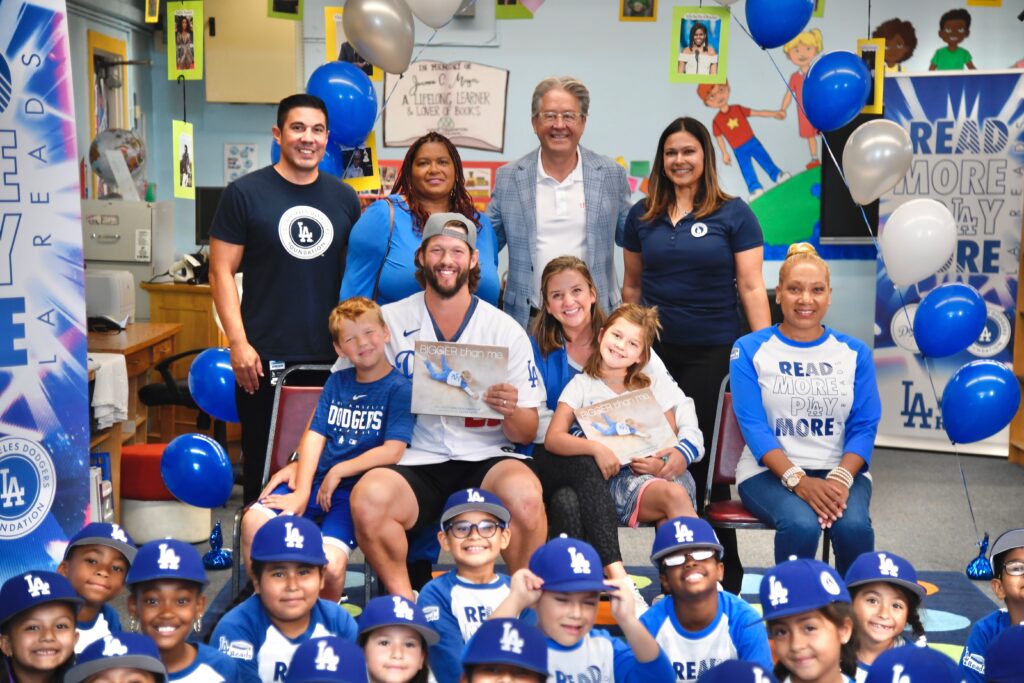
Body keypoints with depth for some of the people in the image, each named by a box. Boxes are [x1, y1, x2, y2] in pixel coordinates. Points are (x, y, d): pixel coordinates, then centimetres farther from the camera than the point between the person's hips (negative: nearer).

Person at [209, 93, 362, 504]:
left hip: (331, 357, 3)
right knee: (263, 465, 5)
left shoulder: (344, 198, 10)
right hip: (265, 358, -3)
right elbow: (222, 271, -3)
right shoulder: (245, 193, -1)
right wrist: (238, 343, -12)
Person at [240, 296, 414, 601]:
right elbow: (314, 435, 7)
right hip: (317, 480, 5)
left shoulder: (400, 388, -1)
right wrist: (301, 492, -5)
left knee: (329, 564, -28)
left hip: (357, 489, -5)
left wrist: (338, 472, -7)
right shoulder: (337, 382, 16)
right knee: (254, 521, -19)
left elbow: (392, 451, -11)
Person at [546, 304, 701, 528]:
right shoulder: (582, 385, 9)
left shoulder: (654, 385, 18)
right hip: (616, 476, -2)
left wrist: (662, 464, -9)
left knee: (669, 522, -31)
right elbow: (553, 439, -3)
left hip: (655, 472, 2)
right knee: (674, 495, -31)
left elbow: (671, 440, 14)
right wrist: (596, 448, -20)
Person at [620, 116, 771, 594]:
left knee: (706, 458, -1)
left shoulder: (733, 215, -2)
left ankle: (724, 575, 14)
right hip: (654, 352, 3)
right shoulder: (641, 216, 8)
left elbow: (752, 288, -4)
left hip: (712, 352, -3)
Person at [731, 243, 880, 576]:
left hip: (841, 470, 2)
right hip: (770, 471, -2)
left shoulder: (854, 352, 10)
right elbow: (753, 425, -7)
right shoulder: (750, 349, 3)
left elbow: (864, 426, 3)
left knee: (854, 525, -30)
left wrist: (841, 478, -17)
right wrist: (798, 480, -21)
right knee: (801, 524, -33)